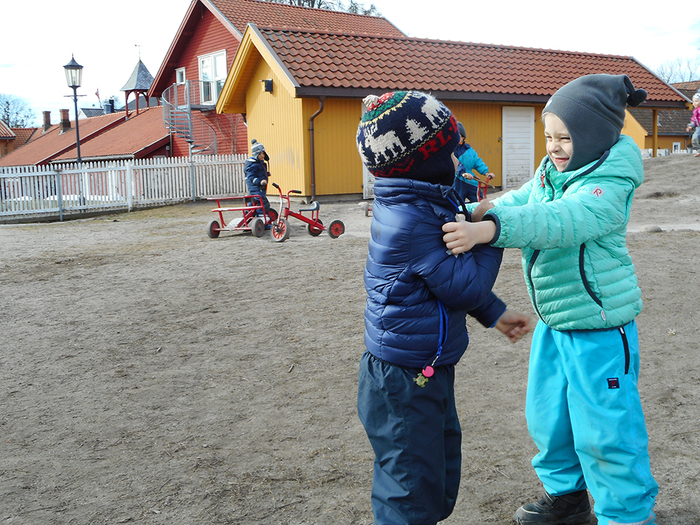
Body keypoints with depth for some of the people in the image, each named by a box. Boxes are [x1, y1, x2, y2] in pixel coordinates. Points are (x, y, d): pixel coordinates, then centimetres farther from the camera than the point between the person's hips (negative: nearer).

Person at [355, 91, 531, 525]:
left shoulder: (421, 204, 6)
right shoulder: (412, 222, -26)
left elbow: (452, 275, 17)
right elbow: (465, 288, -22)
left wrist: (494, 313, 16)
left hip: (427, 372, 10)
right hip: (405, 381, -10)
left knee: (441, 470, 25)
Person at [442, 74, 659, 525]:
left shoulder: (609, 185, -20)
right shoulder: (549, 173, 7)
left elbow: (560, 222, -37)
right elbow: (515, 205, 3)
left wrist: (488, 229, -50)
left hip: (599, 327, -8)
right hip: (553, 321, 8)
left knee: (603, 426, 2)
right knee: (548, 415, 19)